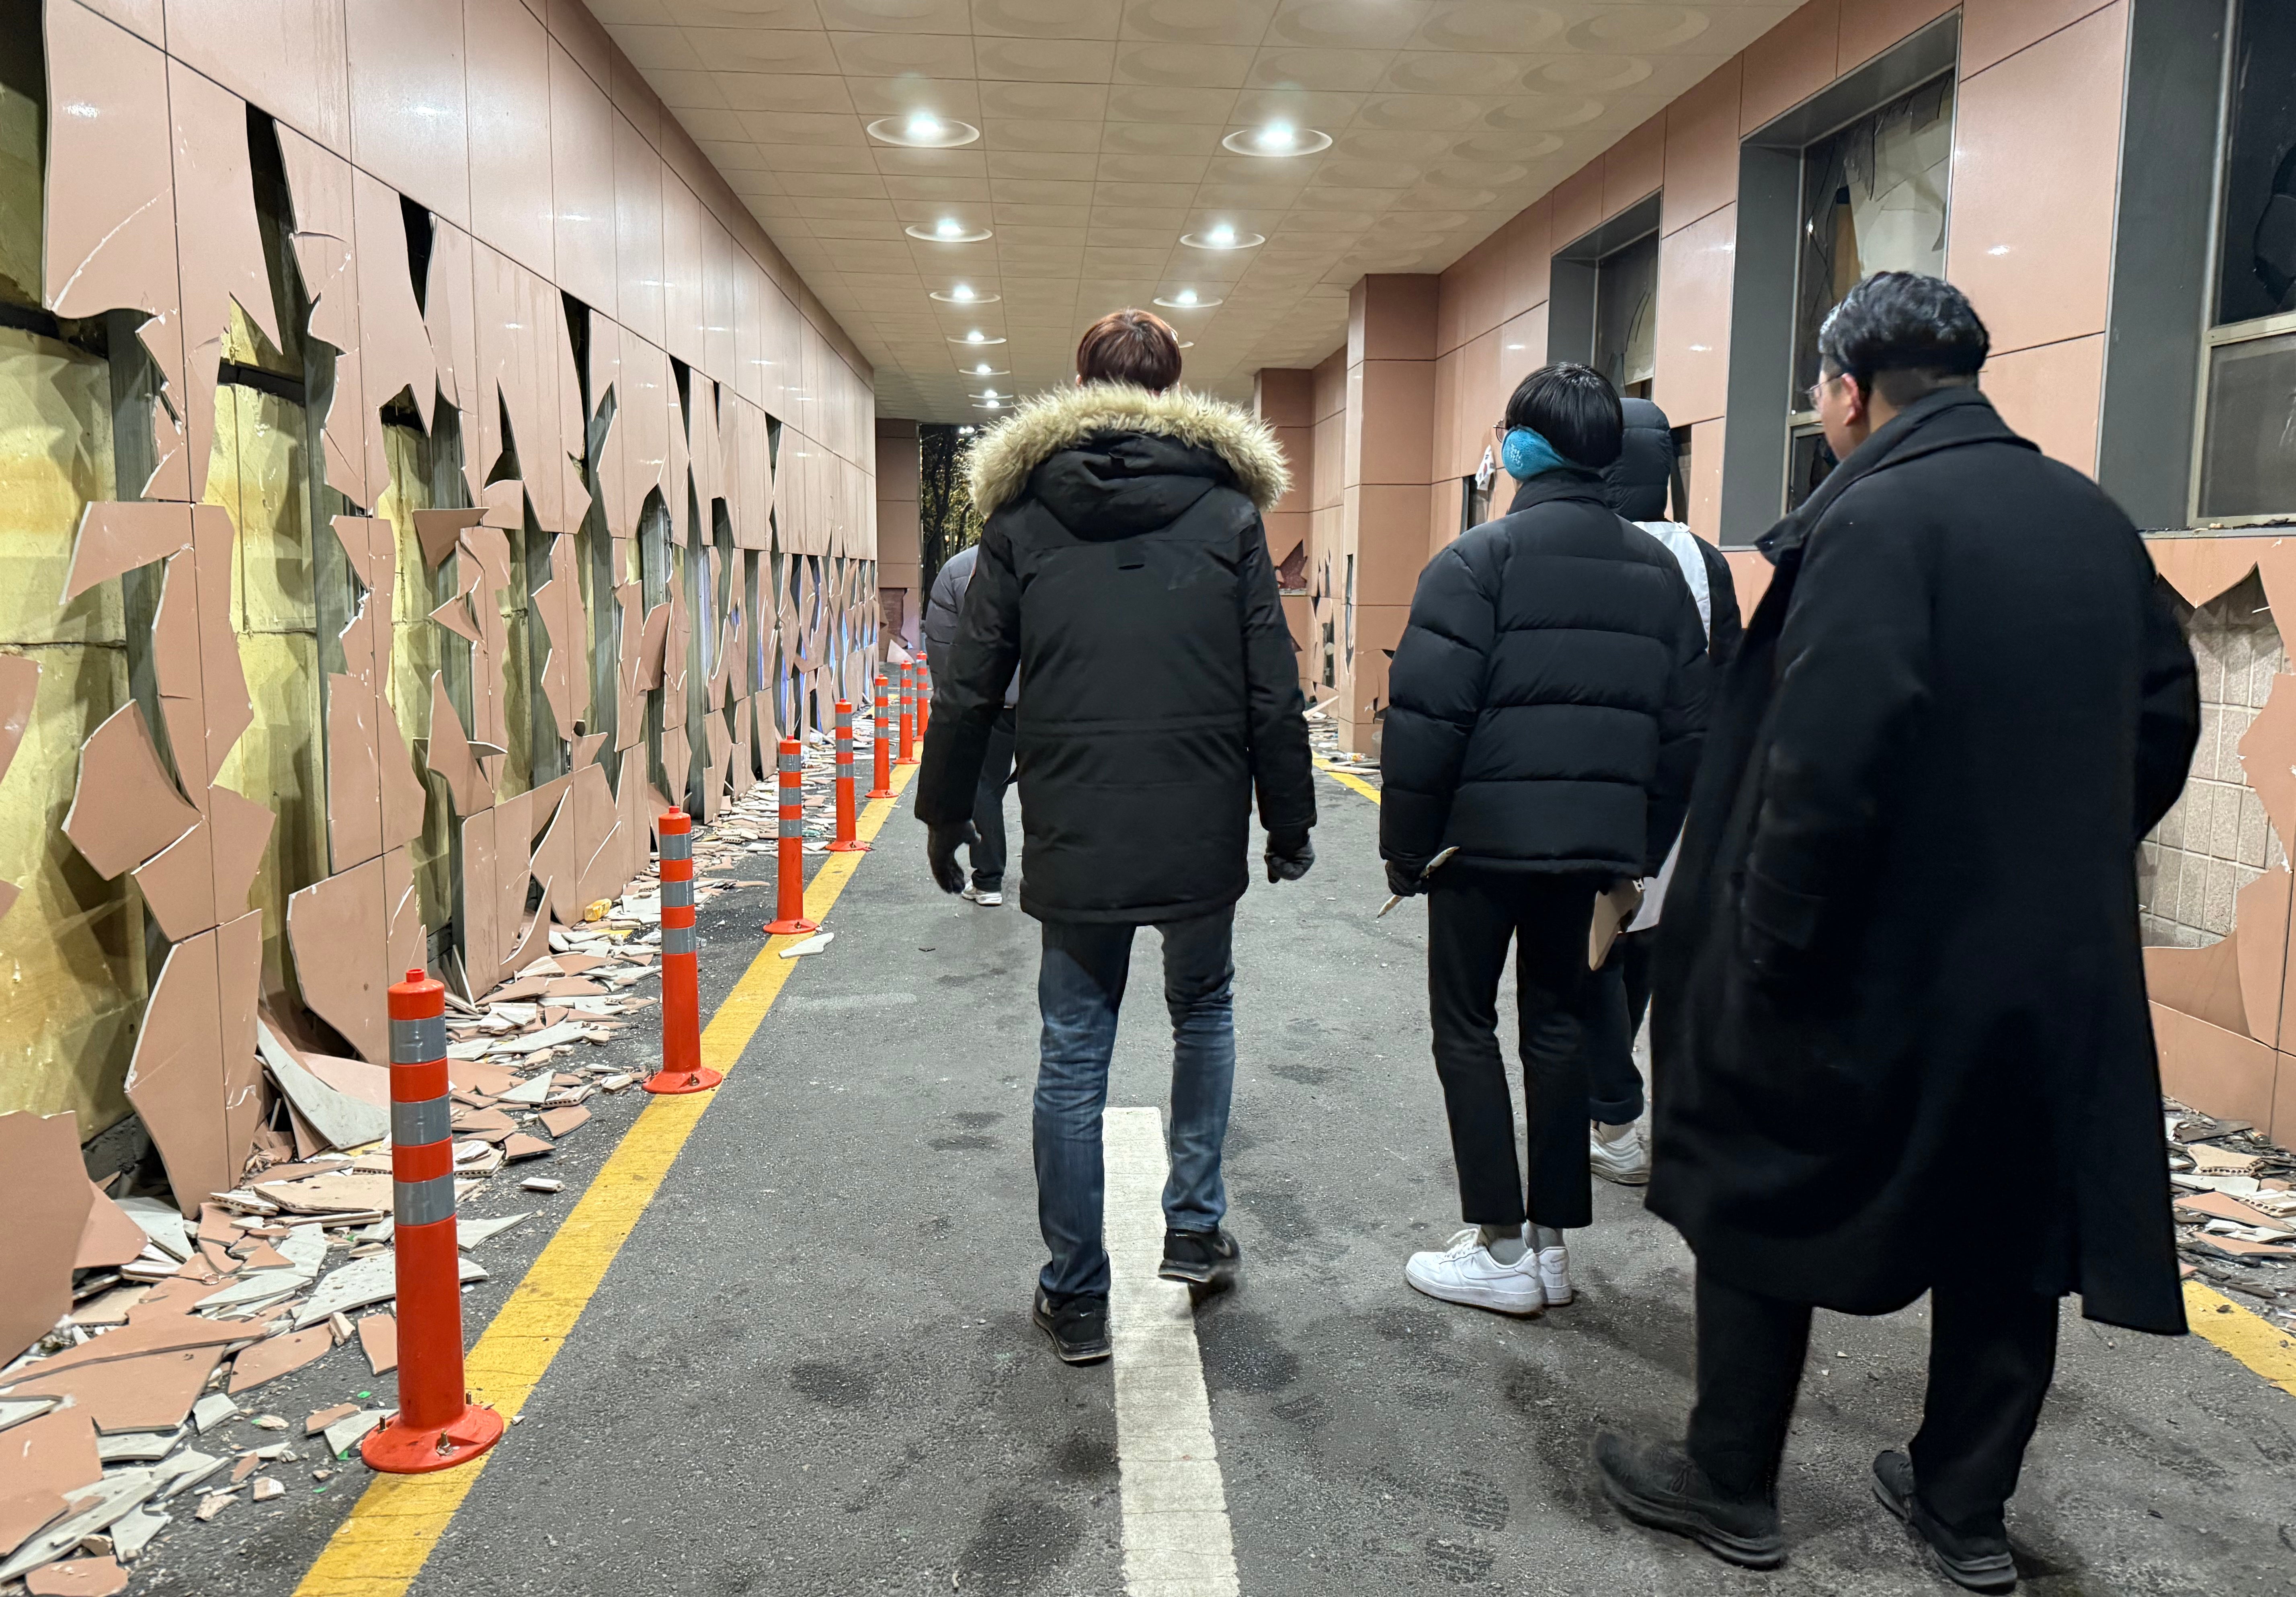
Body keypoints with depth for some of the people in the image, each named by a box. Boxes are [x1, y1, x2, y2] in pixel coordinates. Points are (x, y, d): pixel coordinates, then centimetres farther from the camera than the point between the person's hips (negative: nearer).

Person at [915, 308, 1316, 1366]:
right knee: (1204, 1014, 24)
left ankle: (1075, 1296, 16)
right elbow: (1274, 689, -1)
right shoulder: (1228, 511, 1)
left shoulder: (1022, 516, 3)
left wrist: (946, 814, 14)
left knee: (1073, 1057, 8)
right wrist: (1290, 819, 9)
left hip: (1074, 838, 0)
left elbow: (969, 687, 3)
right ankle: (1196, 1226, 25)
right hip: (1202, 834, 1)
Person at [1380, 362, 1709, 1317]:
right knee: (1559, 1024, 14)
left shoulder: (1479, 559, -9)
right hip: (1595, 837, 6)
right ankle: (1552, 1241, 21)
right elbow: (1687, 727, 10)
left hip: (1485, 833, -5)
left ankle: (1500, 1248, 8)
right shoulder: (1657, 569, 10)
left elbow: (1425, 718, -15)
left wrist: (1404, 847, -7)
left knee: (1466, 1026, 6)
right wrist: (1643, 850, 14)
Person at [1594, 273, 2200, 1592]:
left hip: (1879, 956, -7)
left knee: (1764, 1202, 11)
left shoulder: (1874, 519, -17)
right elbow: (2166, 718, 12)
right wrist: (2064, 867, 17)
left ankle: (1731, 1485, 25)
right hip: (2054, 961, 7)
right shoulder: (2095, 517, 7)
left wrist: (1764, 955, -17)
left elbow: (1826, 769, -25)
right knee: (2008, 1232, 18)